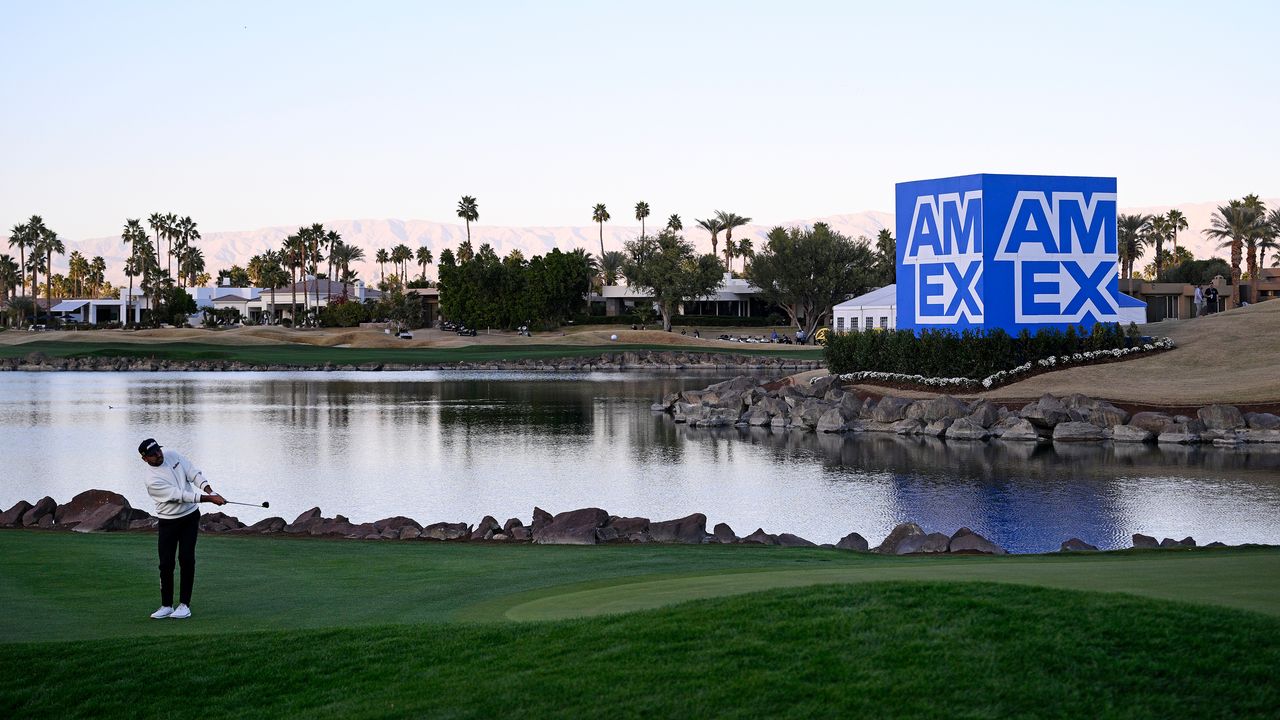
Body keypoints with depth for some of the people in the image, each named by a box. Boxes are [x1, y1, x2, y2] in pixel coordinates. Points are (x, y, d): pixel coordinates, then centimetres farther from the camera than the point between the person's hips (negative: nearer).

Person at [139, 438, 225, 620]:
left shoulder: (173, 456, -4)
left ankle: (184, 604, -2)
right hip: (168, 521, -3)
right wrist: (209, 499, -25)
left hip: (190, 516, 3)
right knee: (166, 563, -4)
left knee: (187, 560, -5)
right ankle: (166, 606, 8)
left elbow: (194, 474, -2)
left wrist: (210, 491, -18)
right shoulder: (152, 480, -21)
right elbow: (180, 495, -24)